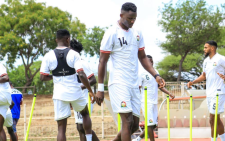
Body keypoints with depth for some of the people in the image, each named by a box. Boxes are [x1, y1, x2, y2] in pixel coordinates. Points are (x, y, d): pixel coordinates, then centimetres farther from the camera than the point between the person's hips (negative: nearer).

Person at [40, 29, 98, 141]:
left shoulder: (48, 56, 0)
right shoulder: (73, 54, -5)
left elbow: (42, 77, -1)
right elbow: (81, 75, -14)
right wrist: (90, 91, -5)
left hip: (59, 94, 1)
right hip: (75, 92, -1)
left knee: (61, 128, 3)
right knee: (85, 113, 29)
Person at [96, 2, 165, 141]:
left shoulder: (137, 34, 13)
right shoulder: (112, 33, -7)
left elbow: (143, 57, 20)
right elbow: (103, 61, -6)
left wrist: (156, 75, 4)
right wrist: (100, 89, -9)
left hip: (134, 84, 7)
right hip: (118, 83, -7)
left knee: (135, 125, 7)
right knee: (127, 120, -16)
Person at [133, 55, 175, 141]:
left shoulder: (156, 72, 15)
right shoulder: (142, 74, -5)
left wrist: (169, 93, 12)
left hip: (154, 102, 7)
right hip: (146, 102, -7)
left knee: (154, 124, 8)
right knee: (150, 123, -12)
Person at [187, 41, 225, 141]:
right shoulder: (206, 61, 14)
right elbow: (204, 76, 23)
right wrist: (193, 82, 12)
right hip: (209, 94, 8)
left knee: (212, 120, -7)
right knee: (216, 119, 12)